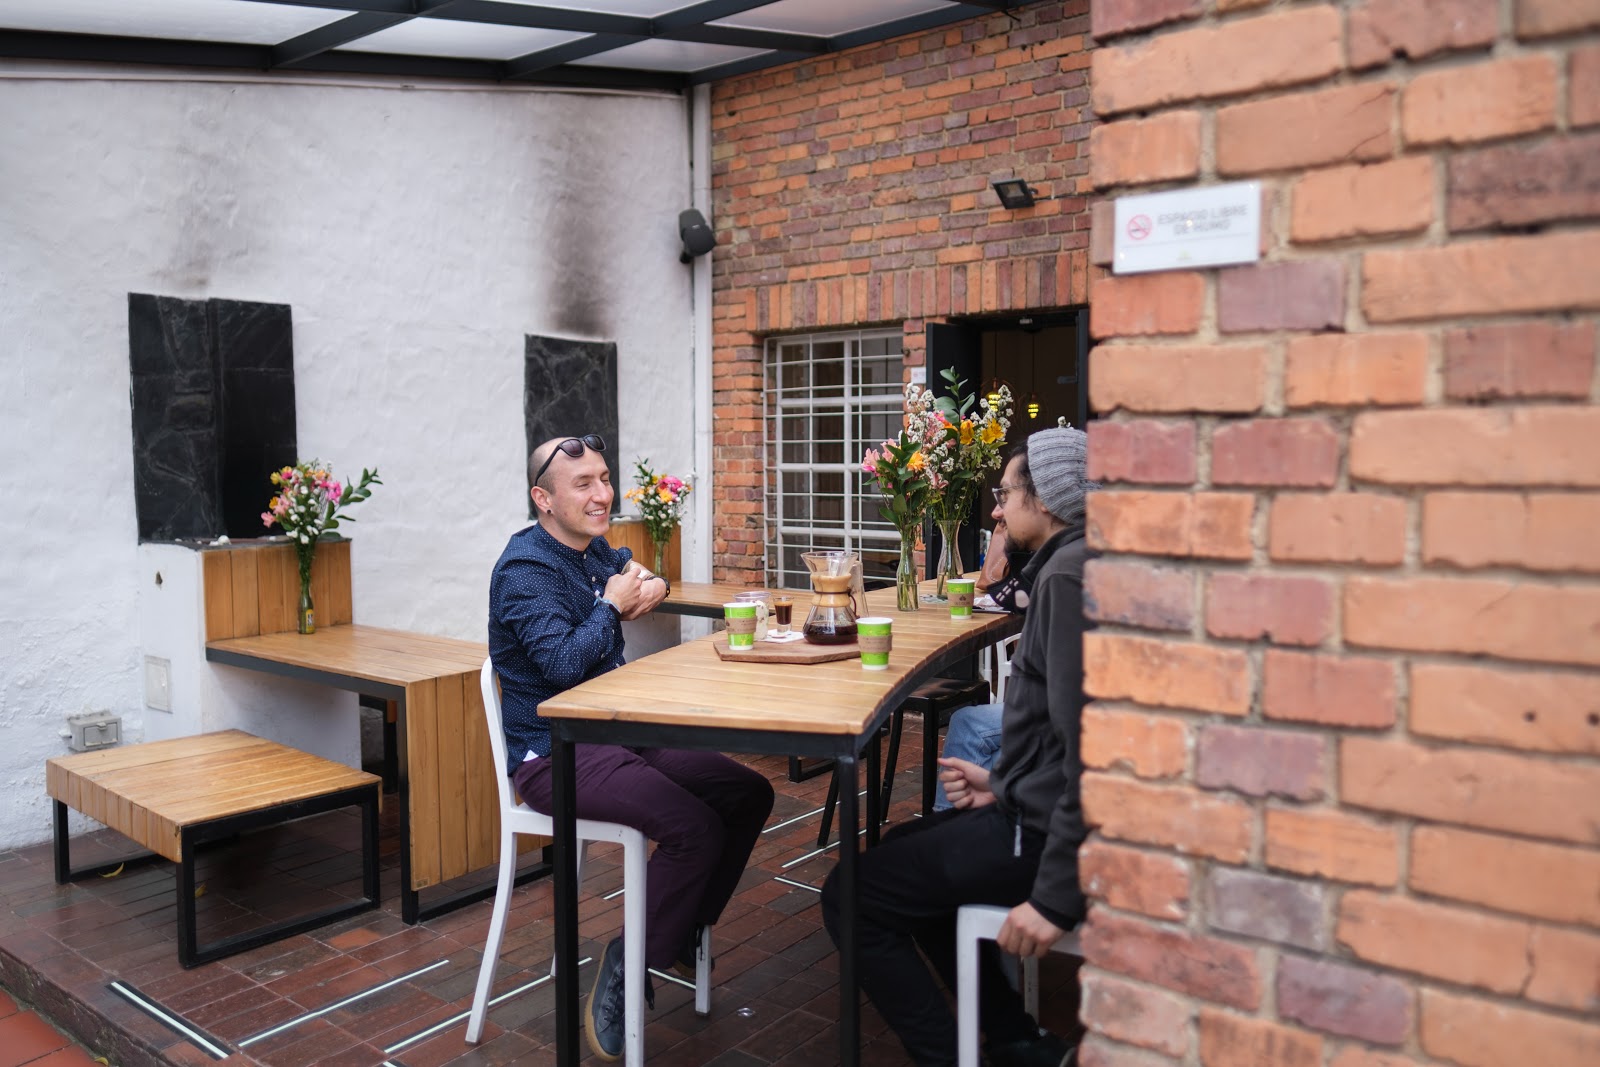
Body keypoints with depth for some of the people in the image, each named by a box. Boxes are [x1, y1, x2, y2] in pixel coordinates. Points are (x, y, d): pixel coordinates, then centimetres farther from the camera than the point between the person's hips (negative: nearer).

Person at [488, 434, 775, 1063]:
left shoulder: (594, 550, 10)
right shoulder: (526, 567, -16)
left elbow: (632, 571, 32)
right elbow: (565, 663, -28)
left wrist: (649, 587, 7)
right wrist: (612, 604, -12)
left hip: (617, 738, 9)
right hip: (554, 757, -9)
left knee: (750, 795, 5)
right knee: (696, 828, -28)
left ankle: (682, 935, 18)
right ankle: (624, 974, -9)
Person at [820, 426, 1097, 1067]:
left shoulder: (1068, 577, -20)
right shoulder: (1071, 566, 11)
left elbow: (1089, 745, -26)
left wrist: (1056, 896, -23)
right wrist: (1005, 782, 13)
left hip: (1048, 831, -11)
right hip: (1048, 808, 11)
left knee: (849, 897, -4)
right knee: (904, 855, 26)